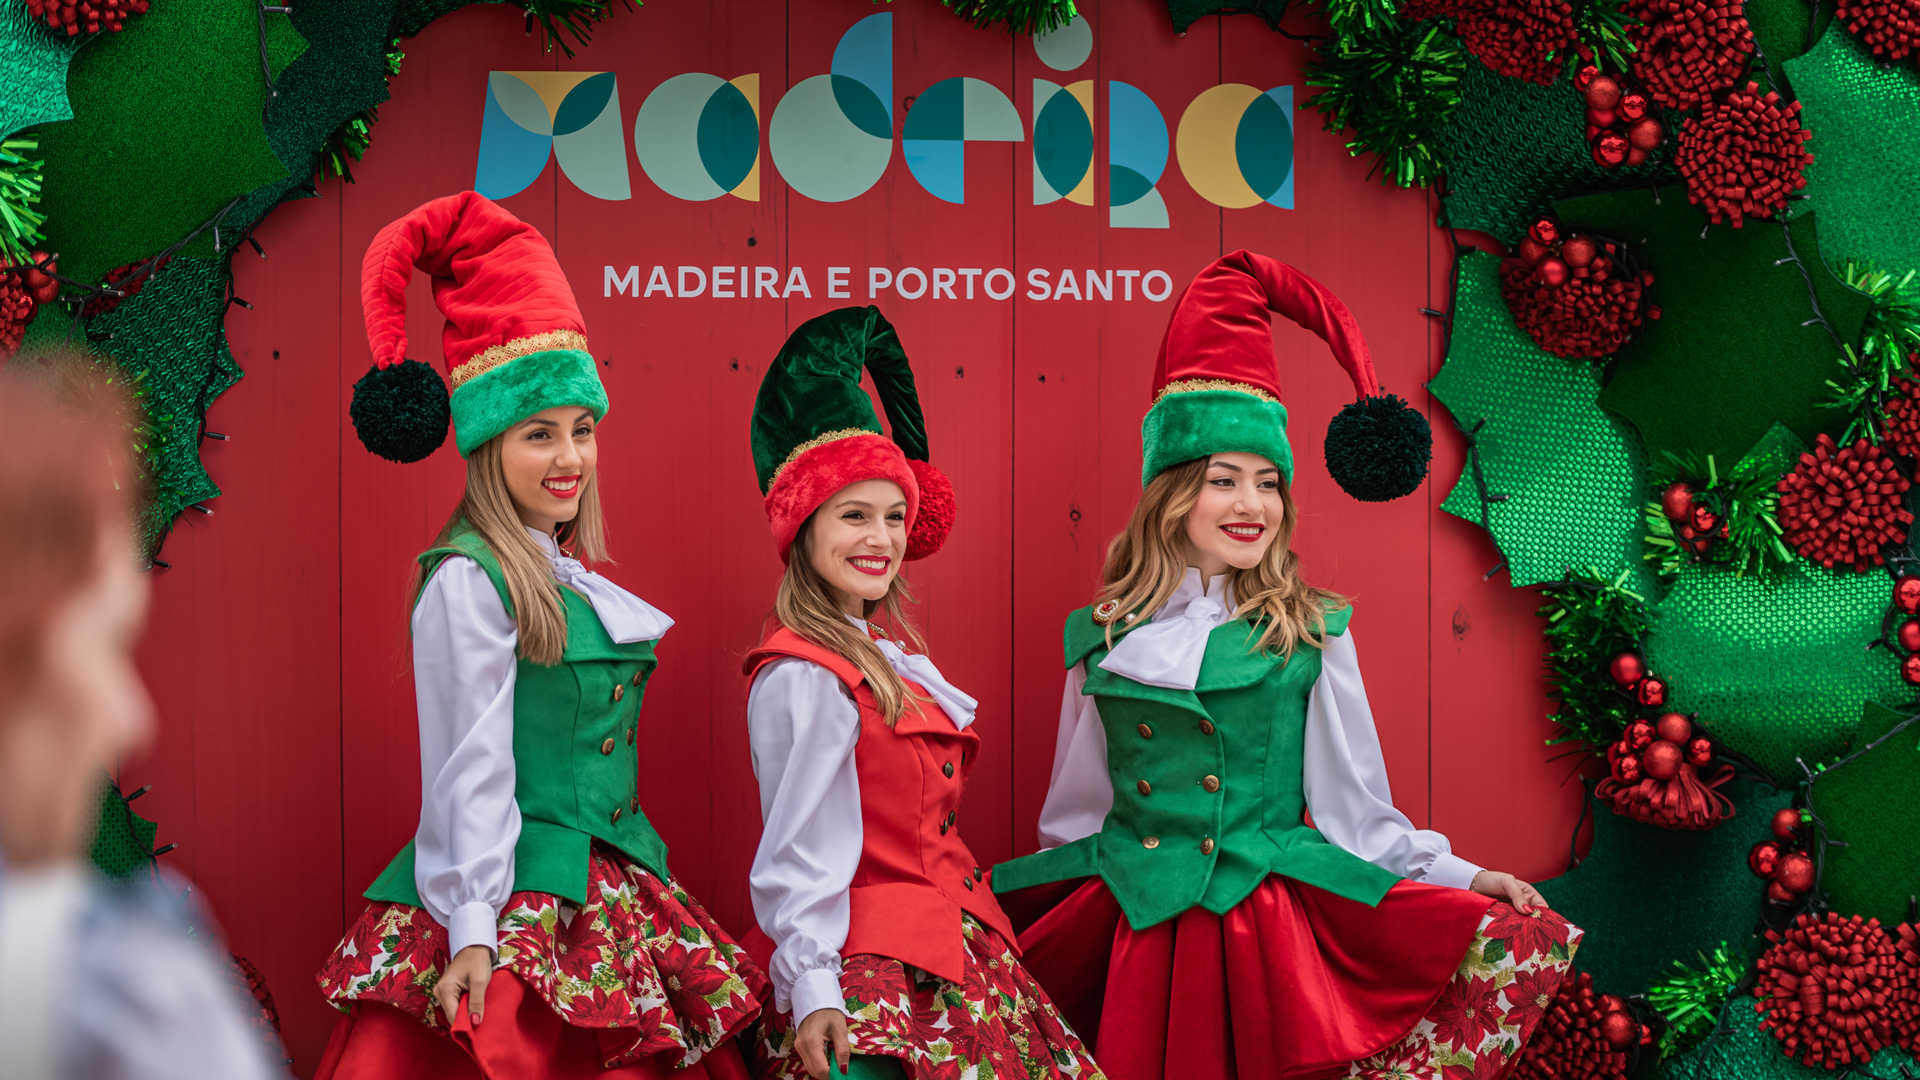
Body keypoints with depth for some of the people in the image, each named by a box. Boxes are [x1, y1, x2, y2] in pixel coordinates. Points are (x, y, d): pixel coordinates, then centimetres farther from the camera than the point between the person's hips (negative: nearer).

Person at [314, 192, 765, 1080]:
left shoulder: (568, 580, 13)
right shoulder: (468, 580, -10)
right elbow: (470, 767, -13)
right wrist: (472, 928, -16)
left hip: (606, 894, 8)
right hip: (513, 904, -8)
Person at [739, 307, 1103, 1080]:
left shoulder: (883, 656, 13)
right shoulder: (805, 679, -15)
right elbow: (801, 851, -17)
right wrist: (812, 988, -19)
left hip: (946, 949, 9)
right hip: (874, 971, -9)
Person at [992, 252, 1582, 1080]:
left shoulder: (1313, 632, 3)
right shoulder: (1104, 638, 6)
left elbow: (1354, 810, 7)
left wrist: (1463, 878, 1)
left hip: (1276, 918, 0)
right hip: (1131, 931, 1)